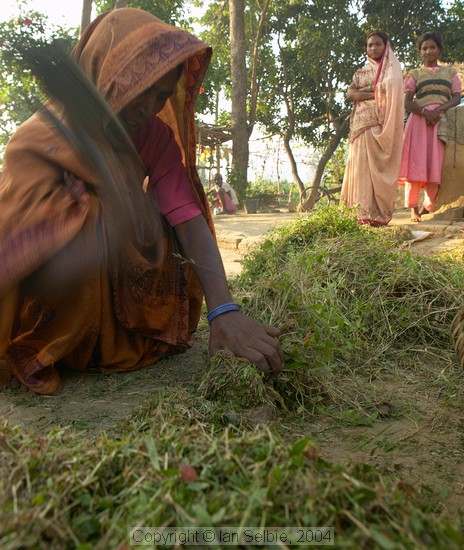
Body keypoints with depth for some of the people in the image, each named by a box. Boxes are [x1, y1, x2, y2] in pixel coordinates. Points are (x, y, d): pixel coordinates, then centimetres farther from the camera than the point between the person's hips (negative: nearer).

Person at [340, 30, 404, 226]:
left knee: (380, 165, -13)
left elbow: (391, 91, -5)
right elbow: (350, 93, 4)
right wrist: (374, 94, -6)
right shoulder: (360, 73, 23)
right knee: (362, 164, -9)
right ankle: (366, 212, -12)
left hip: (383, 123, -3)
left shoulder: (392, 68, 15)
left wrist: (363, 91, -6)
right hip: (362, 124, 3)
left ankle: (380, 213, -16)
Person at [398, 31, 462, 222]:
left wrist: (438, 110, -14)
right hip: (419, 121, -1)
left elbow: (457, 98, 6)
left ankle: (428, 206, 3)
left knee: (437, 166, -7)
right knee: (416, 163, -11)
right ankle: (414, 209, -10)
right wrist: (425, 111, -18)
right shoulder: (415, 74, 15)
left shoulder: (450, 72, 19)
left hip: (443, 122, 1)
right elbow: (407, 103, 2)